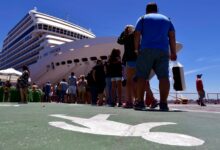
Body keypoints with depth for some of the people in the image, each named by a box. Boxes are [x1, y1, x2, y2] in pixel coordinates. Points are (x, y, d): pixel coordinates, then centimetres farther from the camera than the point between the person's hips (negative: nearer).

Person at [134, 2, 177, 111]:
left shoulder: (143, 18, 17)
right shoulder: (166, 19, 24)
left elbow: (137, 35, 4)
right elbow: (172, 36, 12)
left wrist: (136, 49, 11)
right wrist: (173, 52, 9)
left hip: (146, 50, -2)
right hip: (163, 51, 3)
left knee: (141, 76, -3)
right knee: (164, 76, -5)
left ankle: (140, 102, -10)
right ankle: (163, 103, -15)